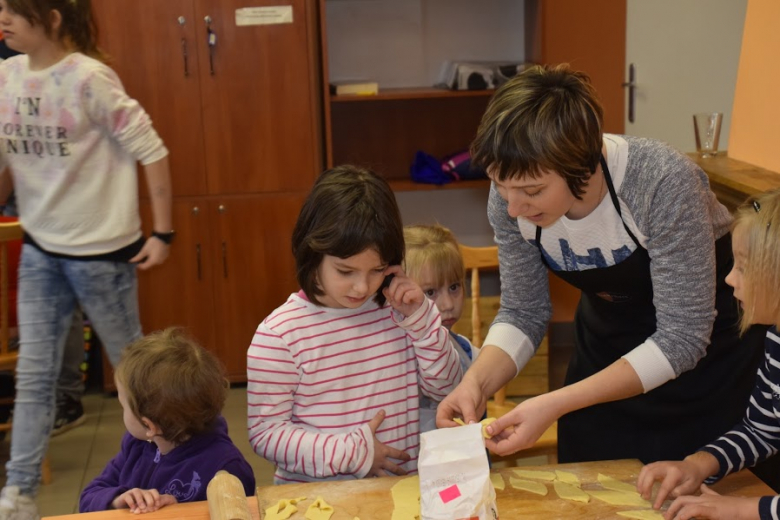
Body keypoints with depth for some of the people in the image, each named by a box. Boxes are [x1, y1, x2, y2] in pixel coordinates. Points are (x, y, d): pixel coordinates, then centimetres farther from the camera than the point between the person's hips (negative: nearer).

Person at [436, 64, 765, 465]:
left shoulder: (663, 183, -34)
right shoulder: (510, 195, -20)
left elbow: (682, 338, -30)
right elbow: (522, 312, -8)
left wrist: (556, 404, -36)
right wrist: (476, 382, -27)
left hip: (707, 347, -4)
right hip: (606, 339, 4)